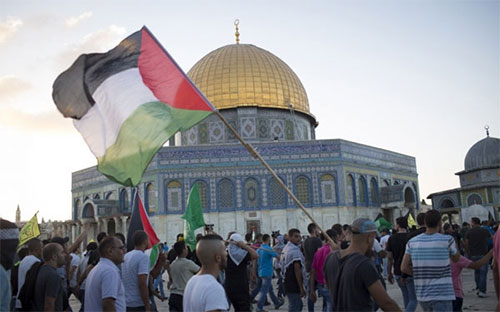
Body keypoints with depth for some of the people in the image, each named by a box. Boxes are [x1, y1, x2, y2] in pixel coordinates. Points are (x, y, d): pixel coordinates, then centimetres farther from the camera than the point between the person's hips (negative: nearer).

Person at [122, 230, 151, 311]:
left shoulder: (125, 256, 9)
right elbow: (142, 284, -21)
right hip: (139, 304, -8)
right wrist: (148, 308, -18)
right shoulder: (143, 257, -14)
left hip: (125, 304, 8)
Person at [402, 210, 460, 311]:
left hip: (422, 295, 5)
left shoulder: (412, 242, 1)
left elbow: (404, 268, -2)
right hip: (441, 295, -5)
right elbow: (456, 258, 13)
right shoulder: (447, 240, -8)